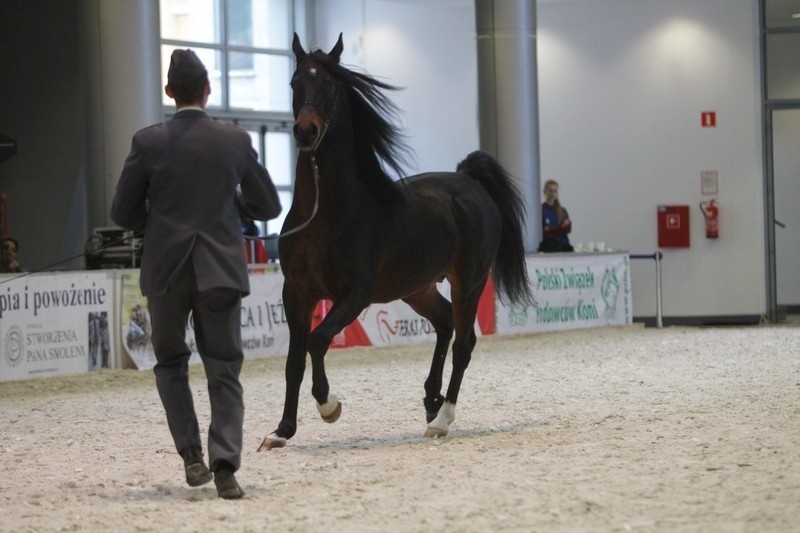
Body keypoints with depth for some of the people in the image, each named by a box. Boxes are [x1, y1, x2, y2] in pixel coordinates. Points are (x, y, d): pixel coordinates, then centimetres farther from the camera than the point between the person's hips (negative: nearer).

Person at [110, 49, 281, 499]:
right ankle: (225, 466, -8)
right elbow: (269, 206, 6)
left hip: (166, 271, 0)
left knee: (171, 363, 19)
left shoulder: (149, 142, -6)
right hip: (221, 271, 0)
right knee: (224, 371, 6)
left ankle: (192, 455, 9)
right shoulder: (236, 141, -2)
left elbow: (123, 214, 0)